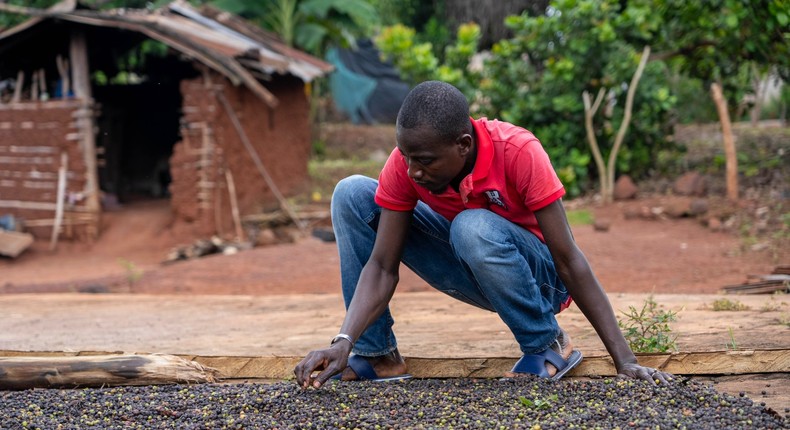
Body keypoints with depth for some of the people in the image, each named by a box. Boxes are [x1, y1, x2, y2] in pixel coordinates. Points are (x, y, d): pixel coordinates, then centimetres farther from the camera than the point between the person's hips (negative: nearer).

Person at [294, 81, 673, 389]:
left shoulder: (518, 153, -31)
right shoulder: (405, 162, -20)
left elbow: (569, 260, -29)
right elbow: (382, 267, -19)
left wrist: (625, 362, -30)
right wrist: (343, 343, -35)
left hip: (538, 277, -4)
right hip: (470, 270, 4)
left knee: (474, 229, -39)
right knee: (352, 195, -14)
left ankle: (547, 346, -14)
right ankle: (375, 355, -8)